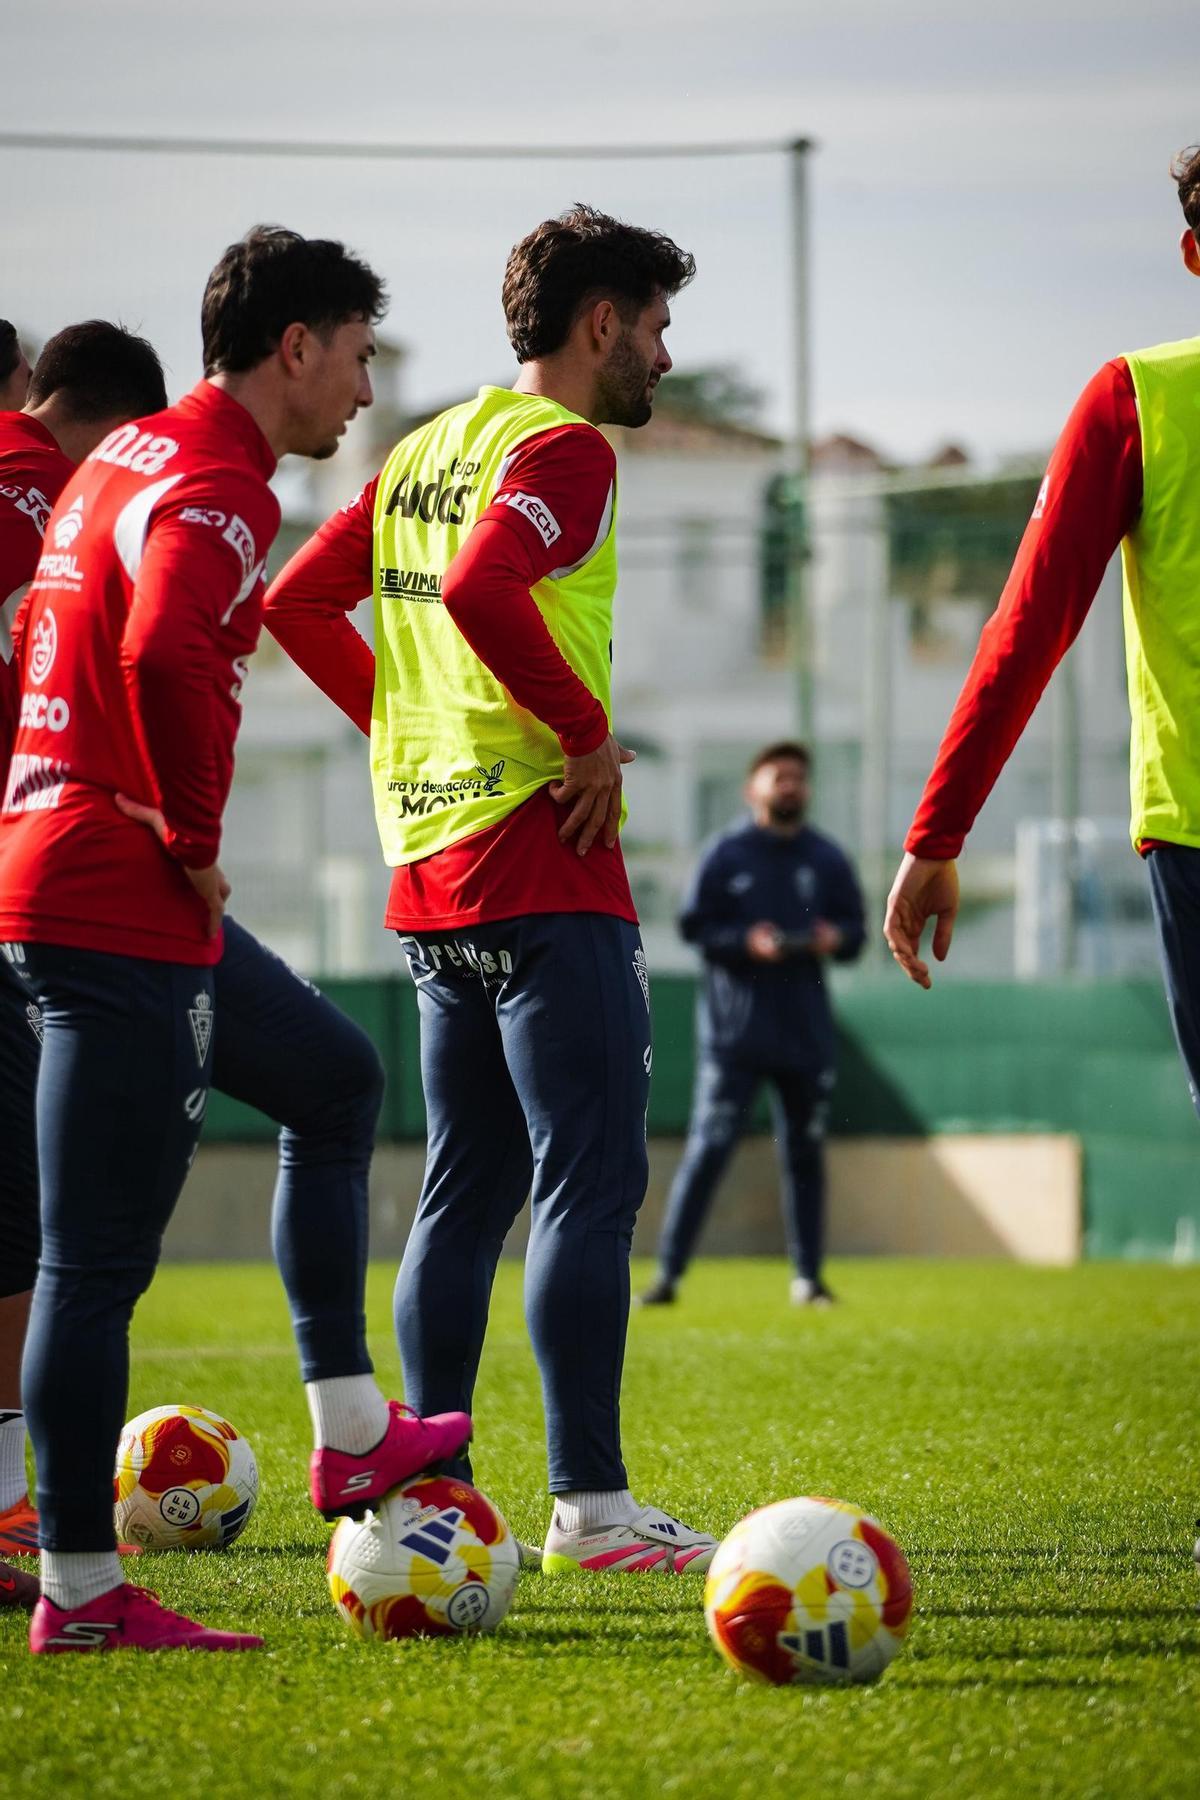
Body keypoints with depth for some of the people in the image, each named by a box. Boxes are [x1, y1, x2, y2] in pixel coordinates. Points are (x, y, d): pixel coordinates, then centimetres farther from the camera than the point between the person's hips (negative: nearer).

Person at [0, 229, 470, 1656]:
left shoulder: (129, 457, 16)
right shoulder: (213, 489, -15)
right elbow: (166, 657, -33)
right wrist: (195, 841, -19)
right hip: (120, 907, -11)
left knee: (336, 1087, 25)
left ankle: (350, 1433, 28)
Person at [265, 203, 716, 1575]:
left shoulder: (425, 449, 17)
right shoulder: (563, 446, -10)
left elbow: (296, 601, 20)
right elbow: (480, 589, -27)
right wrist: (589, 726, -18)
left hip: (428, 868, 9)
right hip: (542, 861, -9)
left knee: (466, 1189, 12)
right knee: (590, 1181, -8)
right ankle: (589, 1503, -11)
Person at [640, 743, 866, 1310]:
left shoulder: (826, 858, 10)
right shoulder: (725, 854, 0)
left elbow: (855, 931, 12)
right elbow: (693, 926, -2)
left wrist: (835, 938, -10)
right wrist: (746, 942, -18)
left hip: (806, 1034, 4)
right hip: (734, 1033, -4)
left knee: (805, 1153, 8)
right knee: (708, 1149, -9)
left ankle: (808, 1276, 16)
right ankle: (669, 1273, -9)